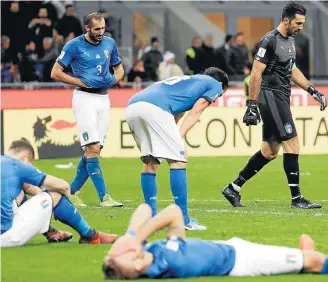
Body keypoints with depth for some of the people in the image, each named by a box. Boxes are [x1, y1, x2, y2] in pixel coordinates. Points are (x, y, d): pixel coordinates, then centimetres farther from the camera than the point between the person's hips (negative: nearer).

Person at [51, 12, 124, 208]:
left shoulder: (110, 44, 9)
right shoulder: (74, 45, -6)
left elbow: (119, 69, 21)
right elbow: (56, 73, -5)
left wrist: (113, 79, -3)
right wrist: (83, 82, -13)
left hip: (103, 98, 6)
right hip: (84, 97, -6)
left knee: (93, 150, 5)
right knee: (93, 148, -13)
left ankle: (73, 191, 17)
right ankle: (103, 196, -15)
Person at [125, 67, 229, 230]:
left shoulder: (185, 80, 41)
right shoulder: (215, 85, 21)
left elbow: (174, 115, 28)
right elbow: (194, 113, 6)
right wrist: (178, 138, -3)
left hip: (131, 106, 8)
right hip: (154, 108, -8)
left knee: (150, 163, 18)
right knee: (178, 161, -1)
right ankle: (183, 220, -3)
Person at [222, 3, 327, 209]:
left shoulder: (290, 40, 15)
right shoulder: (269, 41, -14)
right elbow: (256, 74, -15)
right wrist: (252, 105, -19)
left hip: (282, 99, 10)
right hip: (271, 97, -10)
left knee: (269, 152, 10)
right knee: (292, 144, -10)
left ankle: (234, 188, 17)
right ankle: (296, 198, -5)